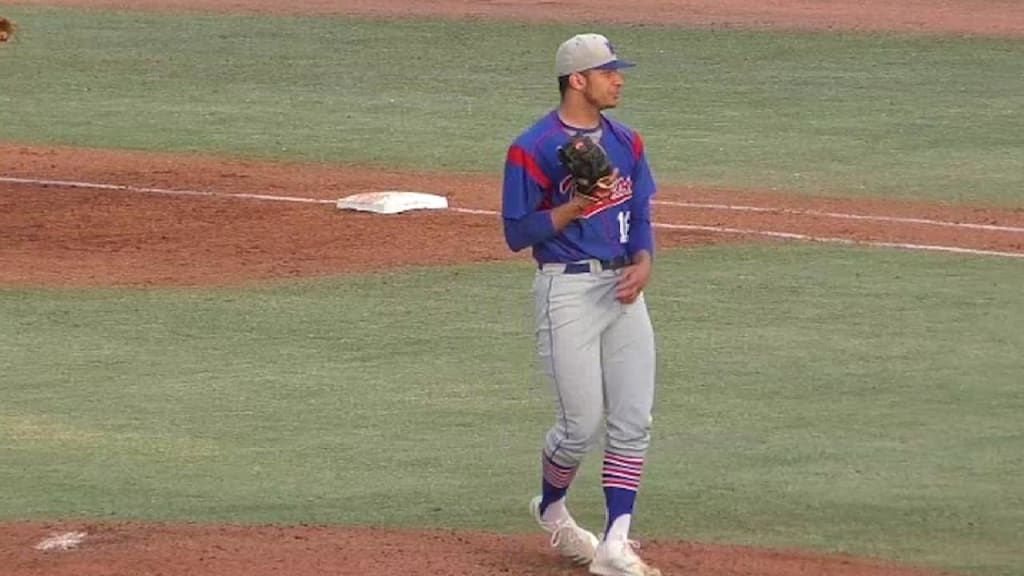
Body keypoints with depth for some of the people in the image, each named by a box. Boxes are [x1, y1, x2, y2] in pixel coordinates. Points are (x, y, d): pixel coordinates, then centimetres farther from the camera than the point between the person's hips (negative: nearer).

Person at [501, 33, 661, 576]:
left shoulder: (625, 141, 11)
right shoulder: (533, 149, -9)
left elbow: (640, 215, 14)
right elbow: (517, 234, -8)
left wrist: (643, 261, -6)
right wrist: (573, 207, -21)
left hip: (623, 287, 6)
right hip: (568, 290, -6)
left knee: (632, 423, -2)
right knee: (582, 424, -4)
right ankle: (551, 508, 27)